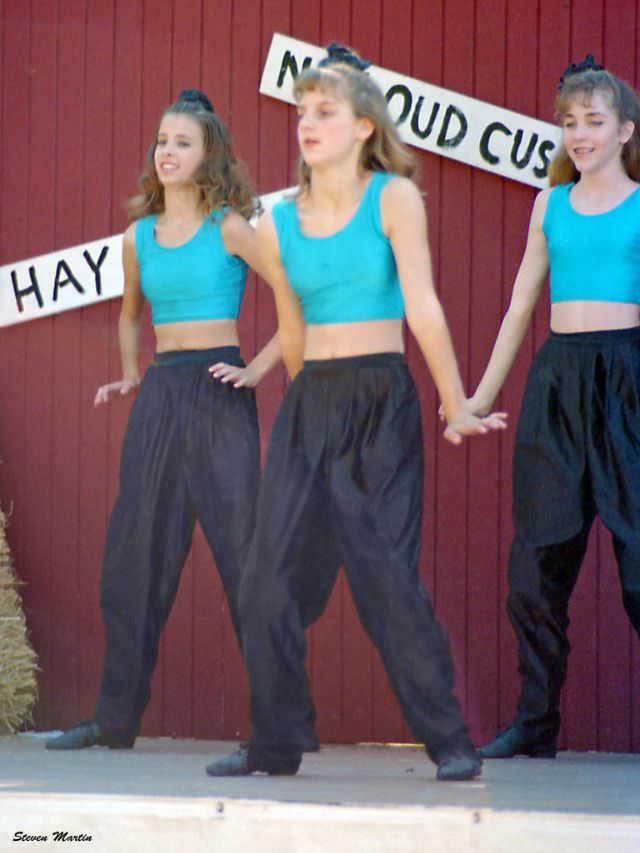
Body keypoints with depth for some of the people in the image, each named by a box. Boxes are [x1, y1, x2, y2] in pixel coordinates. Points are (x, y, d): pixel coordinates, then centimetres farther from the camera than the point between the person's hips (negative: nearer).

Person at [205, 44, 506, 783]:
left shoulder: (393, 197, -5)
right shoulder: (278, 223, 8)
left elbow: (422, 305, -11)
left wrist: (456, 407, -11)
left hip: (381, 399, -5)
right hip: (308, 403, 5)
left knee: (386, 572, -9)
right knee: (270, 576, -2)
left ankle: (449, 741, 1)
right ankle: (274, 742, 8)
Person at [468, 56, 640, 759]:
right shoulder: (551, 205, 15)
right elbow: (521, 304, 19)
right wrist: (481, 396, 17)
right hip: (556, 377, 4)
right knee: (538, 556, 3)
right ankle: (535, 724, 10)